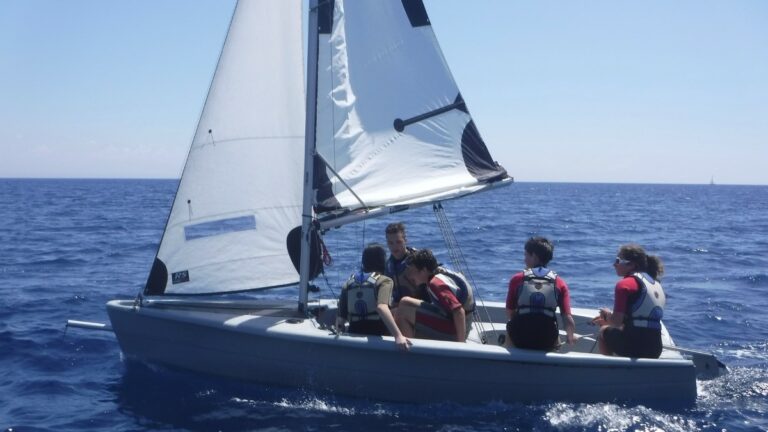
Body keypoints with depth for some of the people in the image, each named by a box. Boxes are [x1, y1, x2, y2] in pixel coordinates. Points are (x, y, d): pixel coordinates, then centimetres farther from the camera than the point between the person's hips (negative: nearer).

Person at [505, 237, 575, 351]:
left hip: (519, 340, -1)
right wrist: (570, 337, 12)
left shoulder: (517, 279, 2)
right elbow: (568, 318, -4)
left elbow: (510, 313, 6)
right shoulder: (559, 283, 4)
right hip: (547, 343, 1)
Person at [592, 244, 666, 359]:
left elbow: (616, 322, -13)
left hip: (634, 347, -7)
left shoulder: (625, 284, -9)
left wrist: (606, 315, 9)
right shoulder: (655, 283, 14)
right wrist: (608, 319, 25)